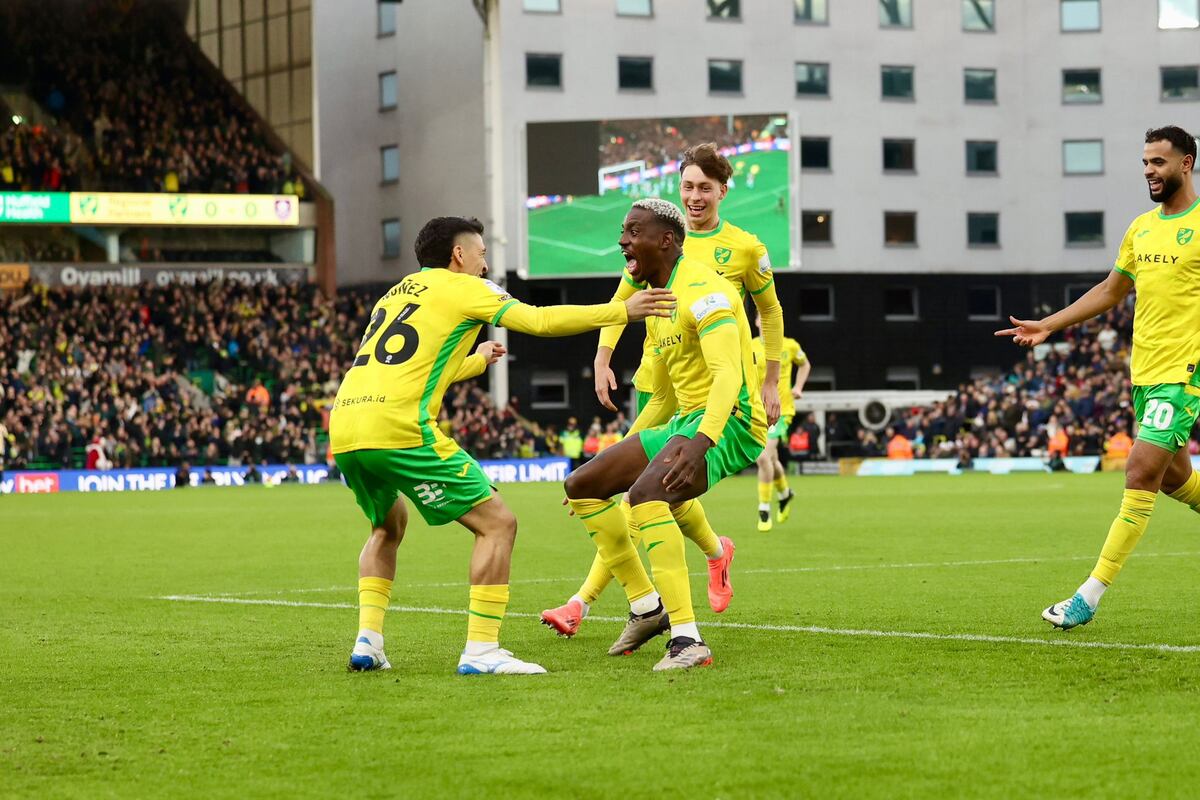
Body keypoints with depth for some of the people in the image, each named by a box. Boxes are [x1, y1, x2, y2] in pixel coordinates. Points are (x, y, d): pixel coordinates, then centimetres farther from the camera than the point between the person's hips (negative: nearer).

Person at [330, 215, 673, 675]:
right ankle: (481, 650, -7)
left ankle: (368, 641, 17)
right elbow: (540, 321, 1)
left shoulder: (395, 294, 29)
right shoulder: (461, 287, 8)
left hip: (342, 430, 8)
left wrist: (476, 361, 54)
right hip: (400, 428, -8)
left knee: (389, 526, 32)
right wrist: (622, 311, 8)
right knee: (497, 523, -1)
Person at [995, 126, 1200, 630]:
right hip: (1144, 372, 8)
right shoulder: (1141, 228, 13)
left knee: (1141, 473, -12)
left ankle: (1090, 597, -13)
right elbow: (1110, 291, 23)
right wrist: (1047, 326, 18)